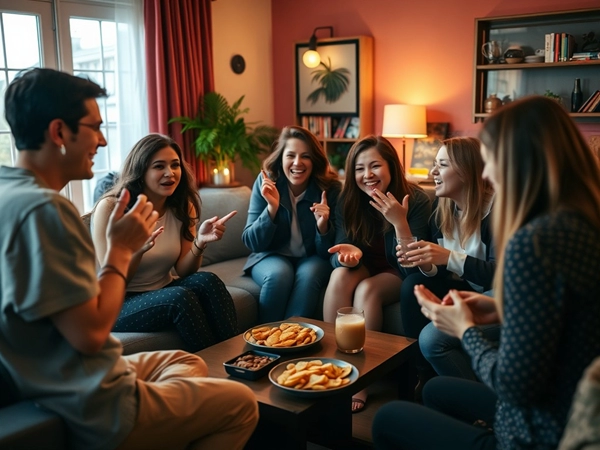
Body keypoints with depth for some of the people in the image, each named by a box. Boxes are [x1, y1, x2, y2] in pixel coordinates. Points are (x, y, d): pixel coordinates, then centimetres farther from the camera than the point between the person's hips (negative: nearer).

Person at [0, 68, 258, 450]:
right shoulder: (44, 209, -25)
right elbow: (91, 333, -26)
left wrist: (122, 247, 2)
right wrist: (121, 248, -14)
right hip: (92, 413, -10)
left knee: (189, 364, 26)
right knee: (242, 404, 6)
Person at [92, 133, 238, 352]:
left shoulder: (182, 207, 0)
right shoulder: (111, 208, -15)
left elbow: (183, 271, -3)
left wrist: (200, 243, -23)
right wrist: (138, 250, -35)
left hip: (164, 292, 5)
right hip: (119, 305, -5)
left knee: (207, 281, -26)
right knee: (181, 298, -32)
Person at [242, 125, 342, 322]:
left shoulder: (330, 188, -13)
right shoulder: (265, 183, -12)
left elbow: (326, 252, -9)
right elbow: (252, 243, -13)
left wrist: (323, 226, -30)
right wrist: (272, 208, -27)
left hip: (312, 259, 0)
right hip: (272, 257, 0)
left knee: (308, 274, -32)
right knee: (279, 273, -31)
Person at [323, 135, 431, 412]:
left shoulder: (416, 200, -19)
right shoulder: (348, 200, -9)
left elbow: (413, 266, -23)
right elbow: (339, 249, -7)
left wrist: (399, 221, -37)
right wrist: (349, 253, -31)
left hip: (398, 275, -3)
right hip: (367, 267, 3)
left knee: (367, 289, -32)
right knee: (340, 275, -30)